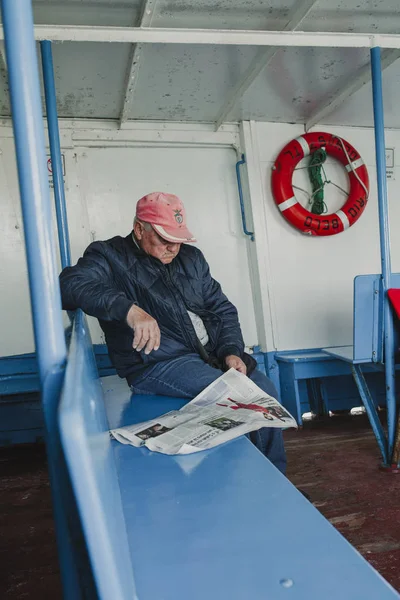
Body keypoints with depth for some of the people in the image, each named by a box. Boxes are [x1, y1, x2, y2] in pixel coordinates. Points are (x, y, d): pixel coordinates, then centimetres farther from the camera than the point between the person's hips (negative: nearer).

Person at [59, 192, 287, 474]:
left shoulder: (190, 257, 13)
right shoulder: (111, 257, -4)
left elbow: (222, 308, 14)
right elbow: (70, 284, -25)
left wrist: (231, 350, -4)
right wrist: (129, 309, -39)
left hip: (211, 353, 6)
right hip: (156, 363, -6)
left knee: (265, 390, -9)